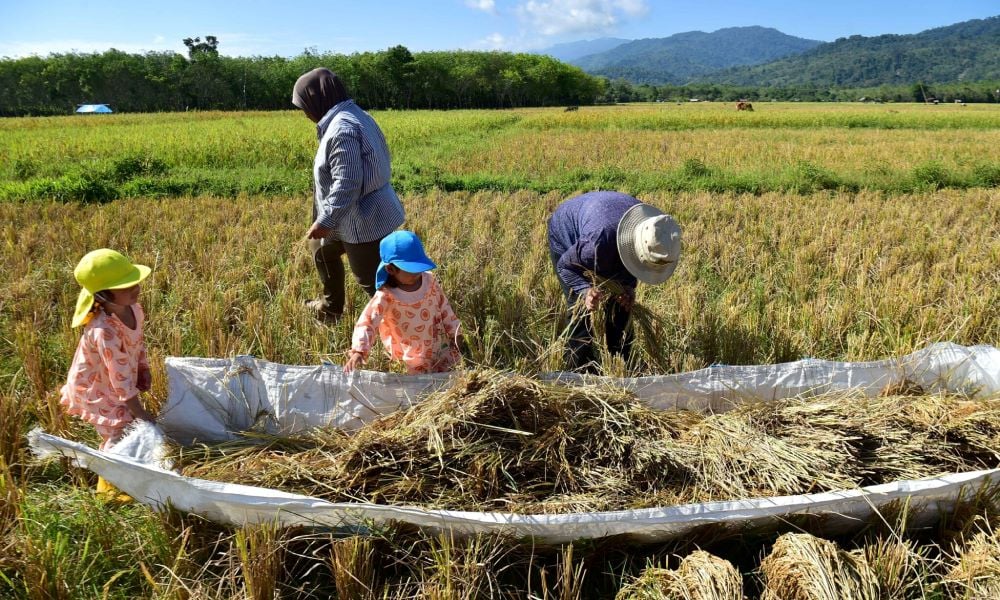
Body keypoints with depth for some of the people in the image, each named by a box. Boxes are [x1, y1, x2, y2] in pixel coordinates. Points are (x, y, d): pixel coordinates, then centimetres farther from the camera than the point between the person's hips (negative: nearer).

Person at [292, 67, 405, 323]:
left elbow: (347, 183, -28)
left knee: (374, 282, -2)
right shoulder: (354, 116, 10)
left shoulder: (341, 129, -24)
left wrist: (326, 221, -23)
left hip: (363, 220, -12)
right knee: (321, 248, 29)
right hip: (368, 213, 12)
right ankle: (330, 308, 45)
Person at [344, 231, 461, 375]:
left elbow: (443, 307, 2)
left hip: (438, 345, 4)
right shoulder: (386, 297, -27)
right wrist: (358, 351, -49)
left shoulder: (429, 281, -12)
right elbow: (367, 322, -34)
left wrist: (453, 333, 10)